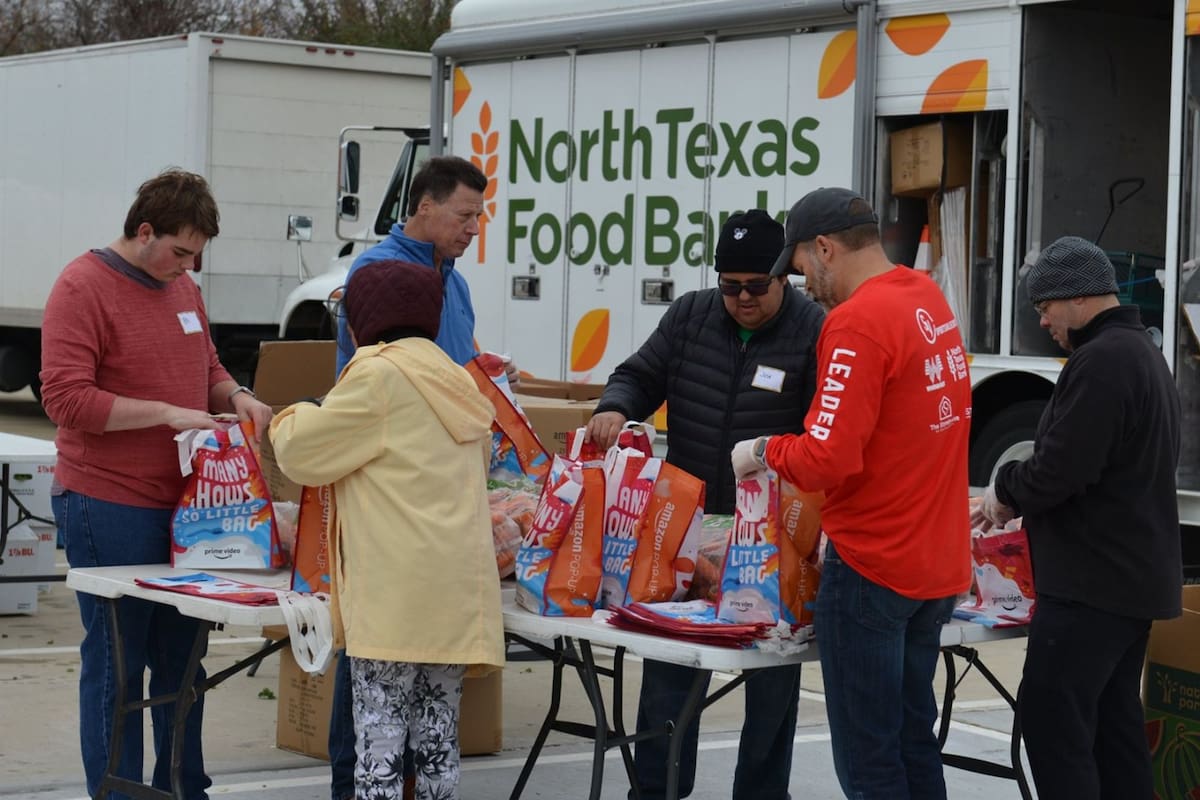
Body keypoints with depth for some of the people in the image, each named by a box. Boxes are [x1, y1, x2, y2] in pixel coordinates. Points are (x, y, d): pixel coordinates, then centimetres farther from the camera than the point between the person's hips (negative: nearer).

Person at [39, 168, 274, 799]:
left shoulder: (182, 287, 13)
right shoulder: (83, 287, -11)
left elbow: (207, 369, 25)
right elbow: (65, 398, -19)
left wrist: (236, 396, 2)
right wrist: (169, 414, -20)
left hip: (183, 504, 8)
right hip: (111, 510, -7)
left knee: (181, 658, 12)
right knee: (117, 665, -1)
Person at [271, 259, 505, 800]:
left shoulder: (380, 375, -5)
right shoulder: (456, 383, 17)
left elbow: (300, 452, 0)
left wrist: (293, 419, 23)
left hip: (397, 589, -7)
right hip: (454, 587, 7)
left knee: (380, 738, -5)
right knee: (437, 737, 9)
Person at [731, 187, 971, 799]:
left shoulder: (857, 320, -18)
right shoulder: (929, 298, 8)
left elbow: (826, 461, -23)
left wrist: (763, 451, -5)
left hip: (872, 565, -9)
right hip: (939, 562, 9)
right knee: (914, 738, 17)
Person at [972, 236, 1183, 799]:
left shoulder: (1100, 360, -18)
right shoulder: (1142, 352, 17)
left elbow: (1060, 470, -23)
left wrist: (1006, 489, -4)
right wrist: (1021, 498, 14)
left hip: (1093, 579, -11)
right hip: (1133, 574, 11)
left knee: (1052, 718, -9)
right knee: (1114, 719, 13)